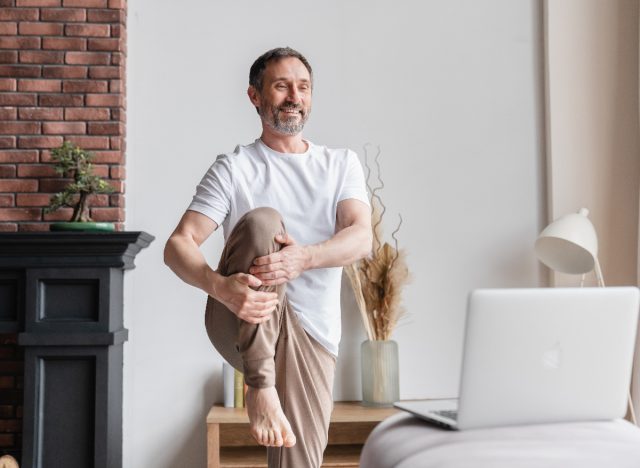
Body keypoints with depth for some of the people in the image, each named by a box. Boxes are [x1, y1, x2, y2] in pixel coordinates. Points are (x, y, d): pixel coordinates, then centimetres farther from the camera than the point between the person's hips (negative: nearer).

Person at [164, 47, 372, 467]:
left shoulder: (342, 164, 12)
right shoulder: (234, 168, 5)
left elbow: (361, 239, -5)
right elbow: (178, 245, -5)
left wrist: (304, 257, -27)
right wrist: (221, 286, -28)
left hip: (309, 331, 2)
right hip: (241, 322, -2)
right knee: (262, 220, -28)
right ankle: (261, 387, -29)